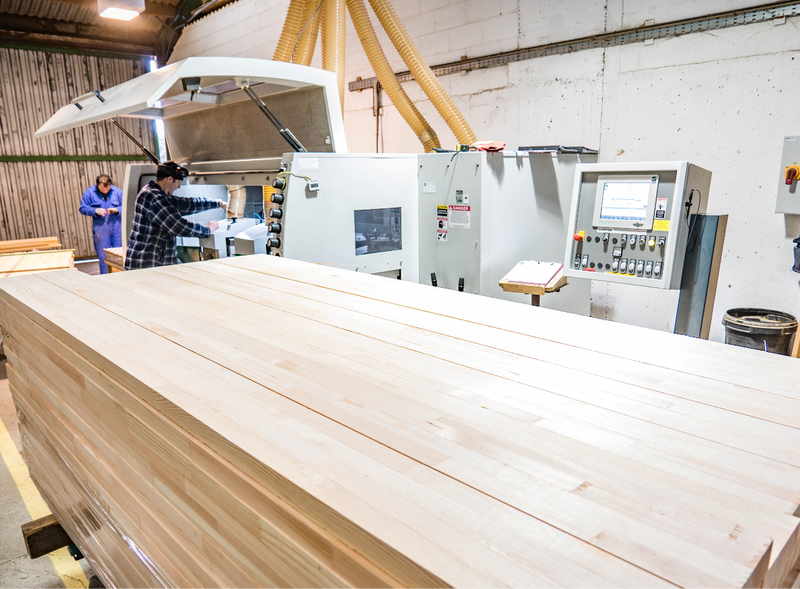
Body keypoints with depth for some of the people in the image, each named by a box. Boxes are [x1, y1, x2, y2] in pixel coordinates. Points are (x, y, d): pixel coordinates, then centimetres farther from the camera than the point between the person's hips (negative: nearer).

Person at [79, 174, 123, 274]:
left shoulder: (117, 191, 6)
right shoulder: (89, 192, 3)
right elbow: (83, 208, 4)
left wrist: (116, 210, -11)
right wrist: (95, 210, -13)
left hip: (117, 228, 1)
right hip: (100, 230, -1)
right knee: (103, 256, 4)